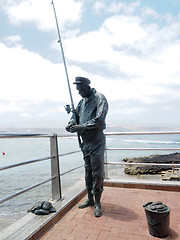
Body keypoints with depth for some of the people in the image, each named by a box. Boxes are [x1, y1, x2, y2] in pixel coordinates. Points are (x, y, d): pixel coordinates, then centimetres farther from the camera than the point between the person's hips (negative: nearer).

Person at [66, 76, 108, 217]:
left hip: (96, 141, -8)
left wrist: (82, 127, -25)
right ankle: (90, 199, 29)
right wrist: (72, 124, -5)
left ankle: (98, 203, 13)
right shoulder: (82, 101, 13)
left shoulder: (99, 98, -10)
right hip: (85, 141, 8)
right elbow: (76, 115, 18)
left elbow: (99, 120, -21)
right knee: (88, 171, 15)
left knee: (97, 172, -1)